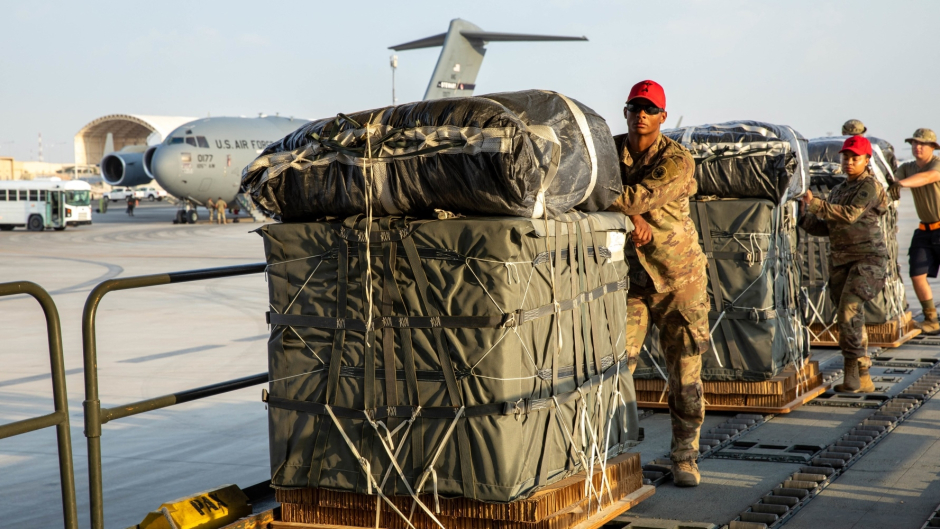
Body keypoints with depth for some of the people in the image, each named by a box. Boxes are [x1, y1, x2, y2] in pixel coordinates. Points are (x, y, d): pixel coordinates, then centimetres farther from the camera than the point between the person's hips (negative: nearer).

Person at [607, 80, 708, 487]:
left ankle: (685, 456, 17)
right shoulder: (610, 150, 0)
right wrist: (632, 217, -24)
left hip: (679, 276, -2)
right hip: (630, 275, 2)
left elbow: (642, 198, -26)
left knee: (685, 372, 3)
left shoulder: (677, 160, -13)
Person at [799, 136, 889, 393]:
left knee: (849, 309, -20)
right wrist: (805, 219, 2)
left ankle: (852, 370, -17)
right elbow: (827, 228, 18)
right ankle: (863, 379, 10)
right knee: (847, 316, 5)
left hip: (868, 257, -7)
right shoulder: (838, 191, 17)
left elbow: (851, 215, -22)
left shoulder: (869, 186, -6)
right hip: (840, 259, 7)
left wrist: (815, 204, -24)